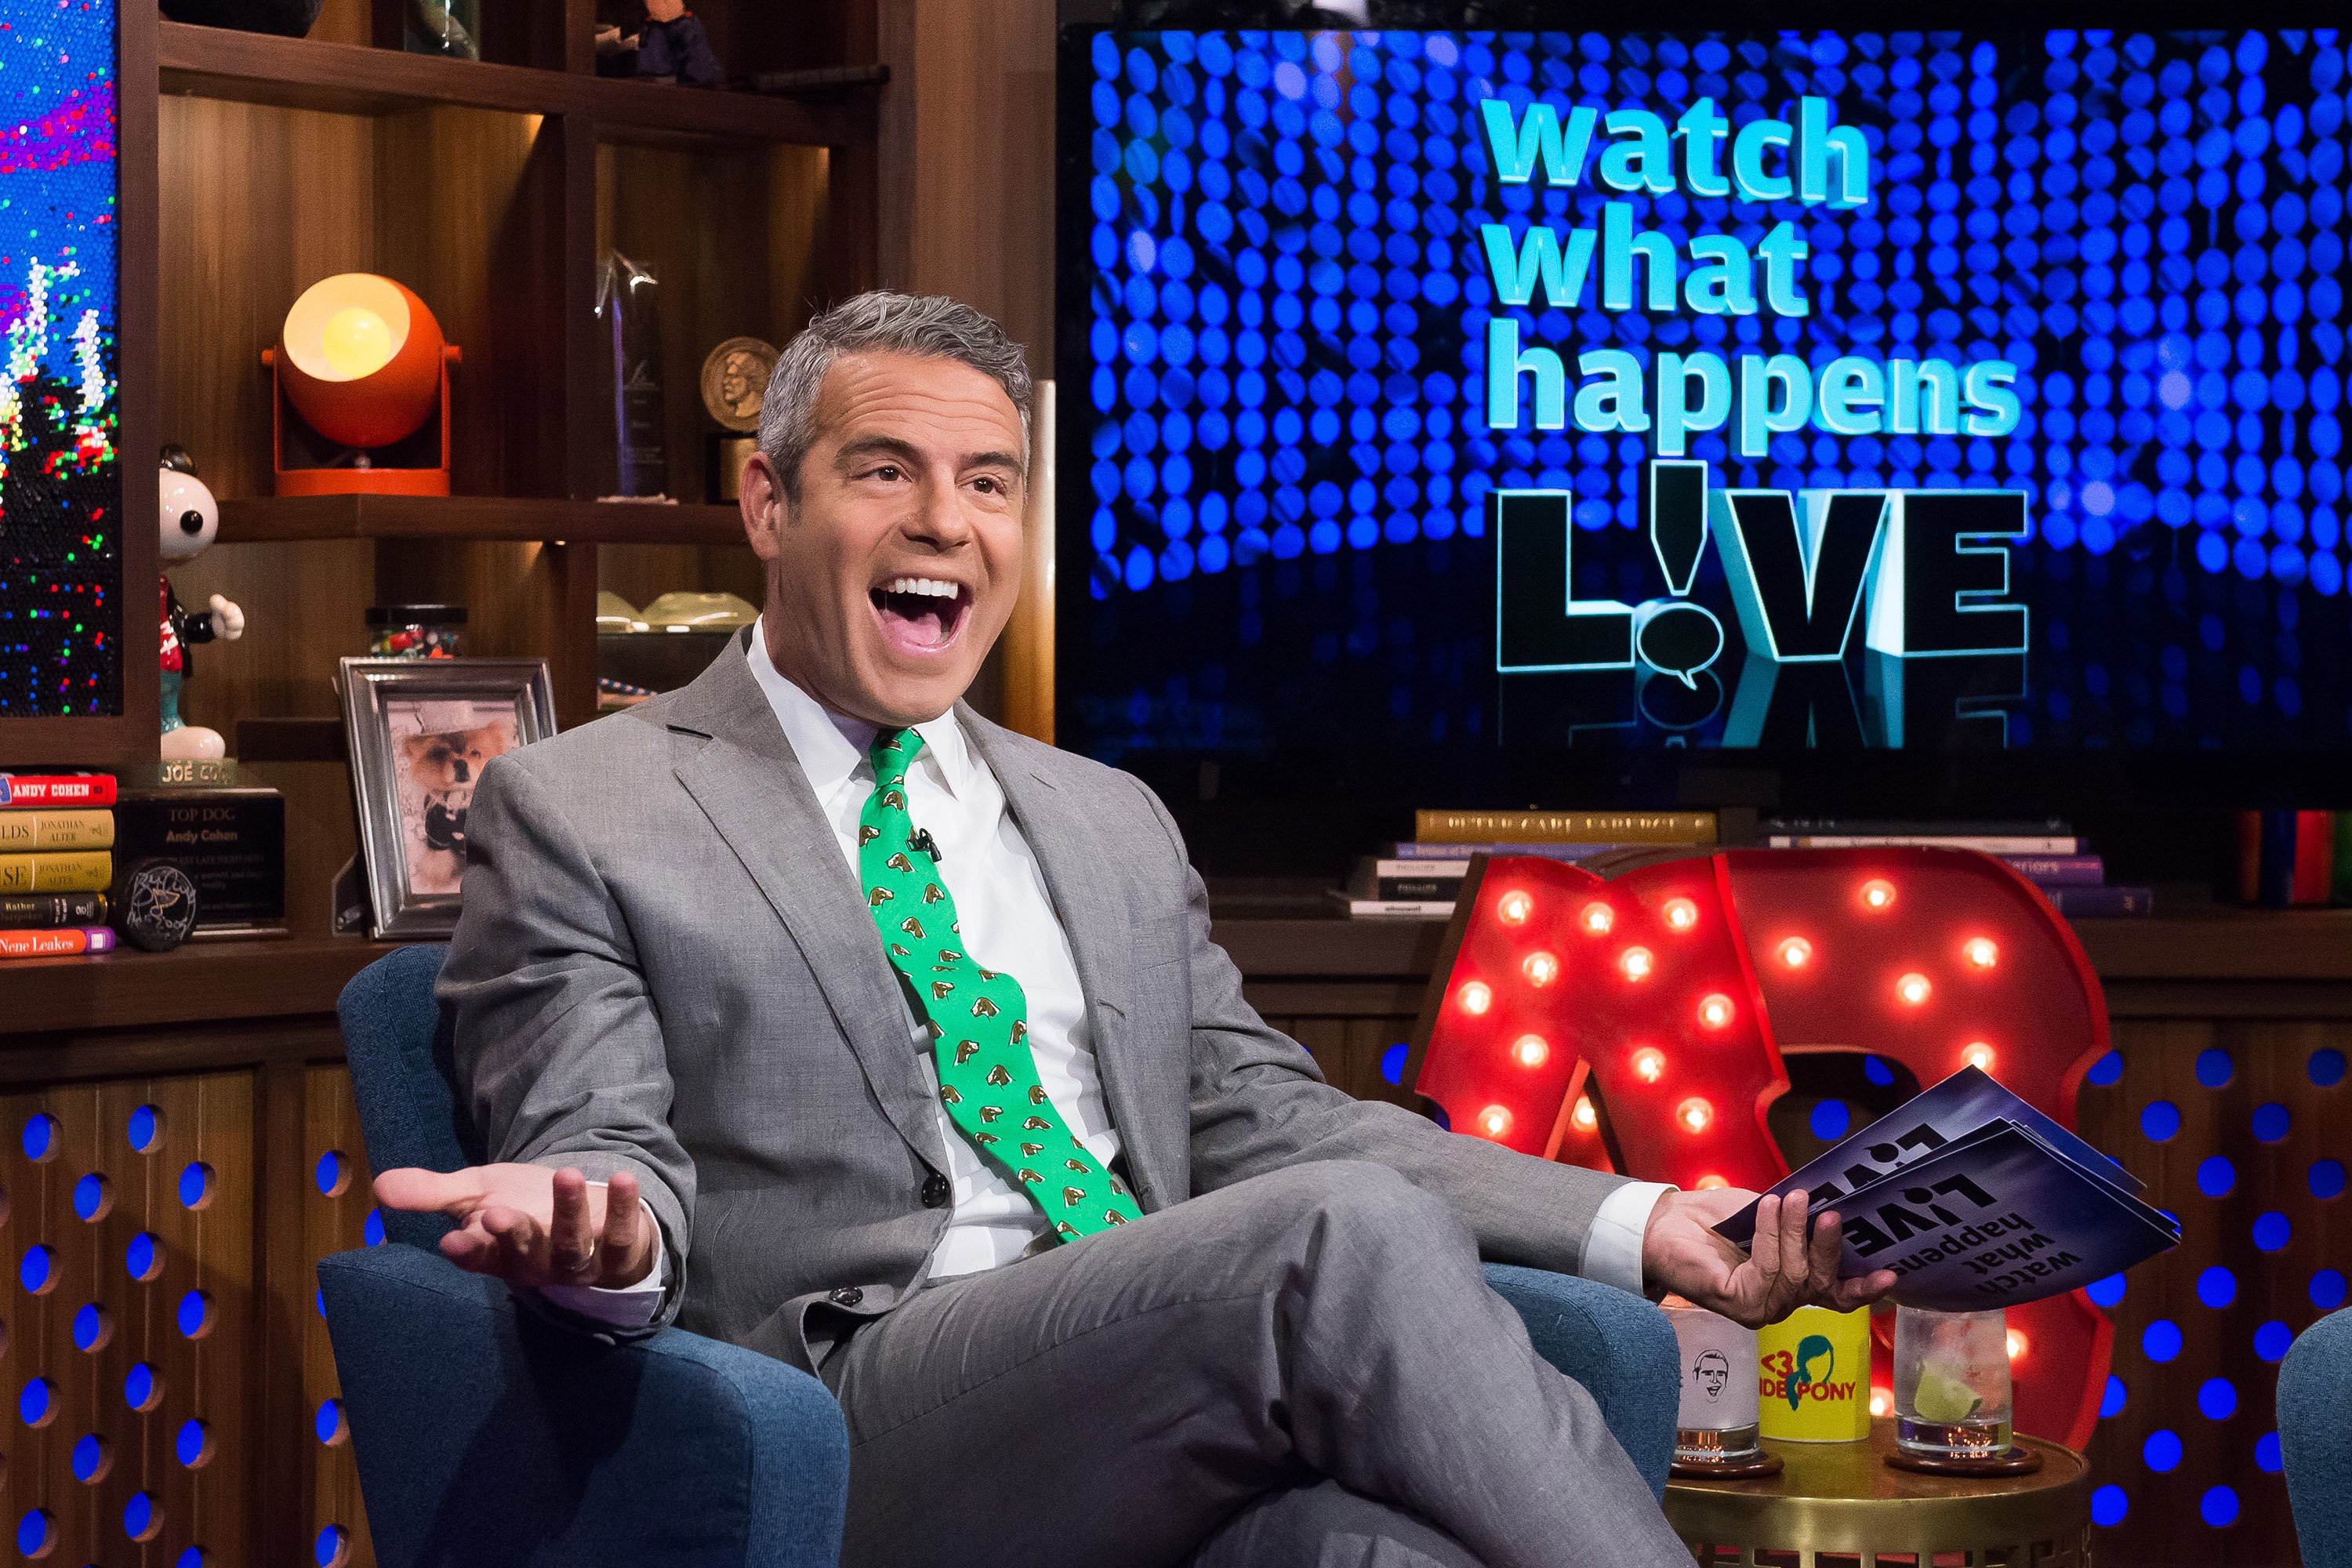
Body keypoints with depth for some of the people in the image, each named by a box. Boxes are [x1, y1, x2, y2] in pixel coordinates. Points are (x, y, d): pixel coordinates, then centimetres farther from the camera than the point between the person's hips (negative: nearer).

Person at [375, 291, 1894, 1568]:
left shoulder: (1113, 823, 27)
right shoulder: (579, 812, 10)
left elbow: (1262, 1118, 22)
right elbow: (607, 1149, 1)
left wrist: (1643, 1224, 8)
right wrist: (600, 1234, -26)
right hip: (860, 1428, -4)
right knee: (1344, 1231, -30)